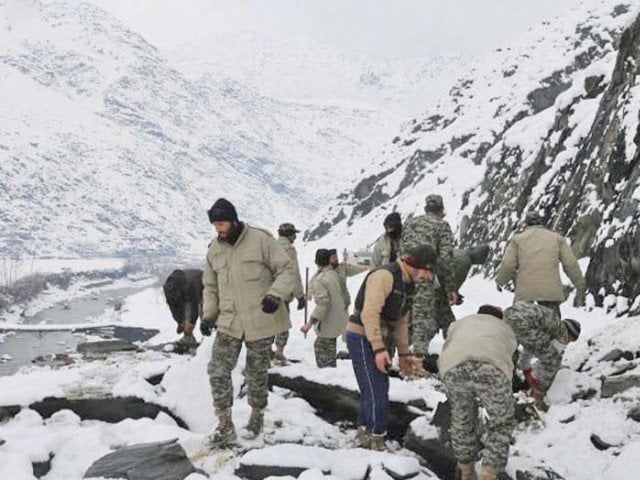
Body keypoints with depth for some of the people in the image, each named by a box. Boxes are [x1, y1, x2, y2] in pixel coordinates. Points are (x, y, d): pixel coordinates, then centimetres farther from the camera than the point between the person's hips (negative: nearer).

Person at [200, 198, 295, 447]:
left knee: (256, 372, 9)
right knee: (218, 371, -7)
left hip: (260, 321, -4)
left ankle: (257, 416, 32)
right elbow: (210, 287, 16)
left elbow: (287, 269, -6)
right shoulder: (214, 249, 7)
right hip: (229, 322, 4)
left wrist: (275, 295, -21)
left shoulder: (260, 240, -9)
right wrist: (208, 315, 4)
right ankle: (225, 426, 3)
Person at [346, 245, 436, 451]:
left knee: (372, 390, 16)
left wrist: (404, 353, 16)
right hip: (362, 337, -9)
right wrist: (379, 349, -30)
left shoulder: (407, 283, 10)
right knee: (377, 392, -9)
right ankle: (376, 441, 1)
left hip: (379, 340, 9)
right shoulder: (385, 276, -21)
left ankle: (364, 434, 29)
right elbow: (369, 313, -28)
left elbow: (401, 321, 18)